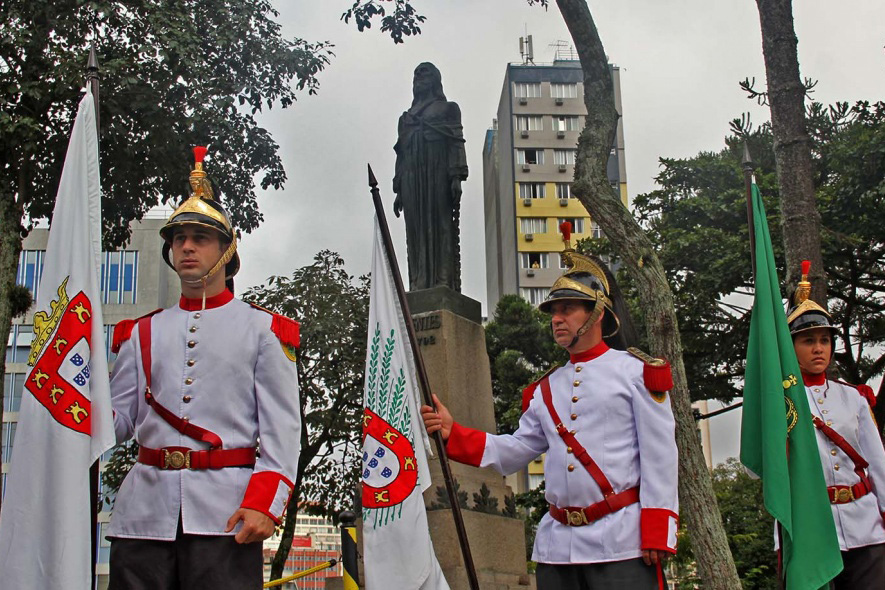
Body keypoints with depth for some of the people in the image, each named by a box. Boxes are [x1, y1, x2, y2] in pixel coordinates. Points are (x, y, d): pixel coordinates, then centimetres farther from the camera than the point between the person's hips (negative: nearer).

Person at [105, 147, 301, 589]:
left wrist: (263, 503, -13)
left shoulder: (262, 330, 8)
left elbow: (282, 428, 0)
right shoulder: (141, 333, 19)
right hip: (144, 511, 3)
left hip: (225, 514, -3)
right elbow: (119, 419, 14)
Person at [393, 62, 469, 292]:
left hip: (438, 174, -4)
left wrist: (457, 176, -13)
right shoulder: (406, 118, 28)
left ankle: (444, 281, -20)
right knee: (416, 230, -6)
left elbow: (457, 143, 2)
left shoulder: (447, 109, 15)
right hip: (412, 177, 4)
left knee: (441, 226, -13)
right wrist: (399, 190, 12)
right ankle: (419, 284, -11)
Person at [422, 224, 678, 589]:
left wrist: (657, 533, -13)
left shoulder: (635, 371, 1)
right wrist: (453, 433, 3)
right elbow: (515, 450, 16)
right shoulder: (545, 389, 18)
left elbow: (659, 456, -5)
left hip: (621, 543, -5)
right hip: (556, 545, 6)